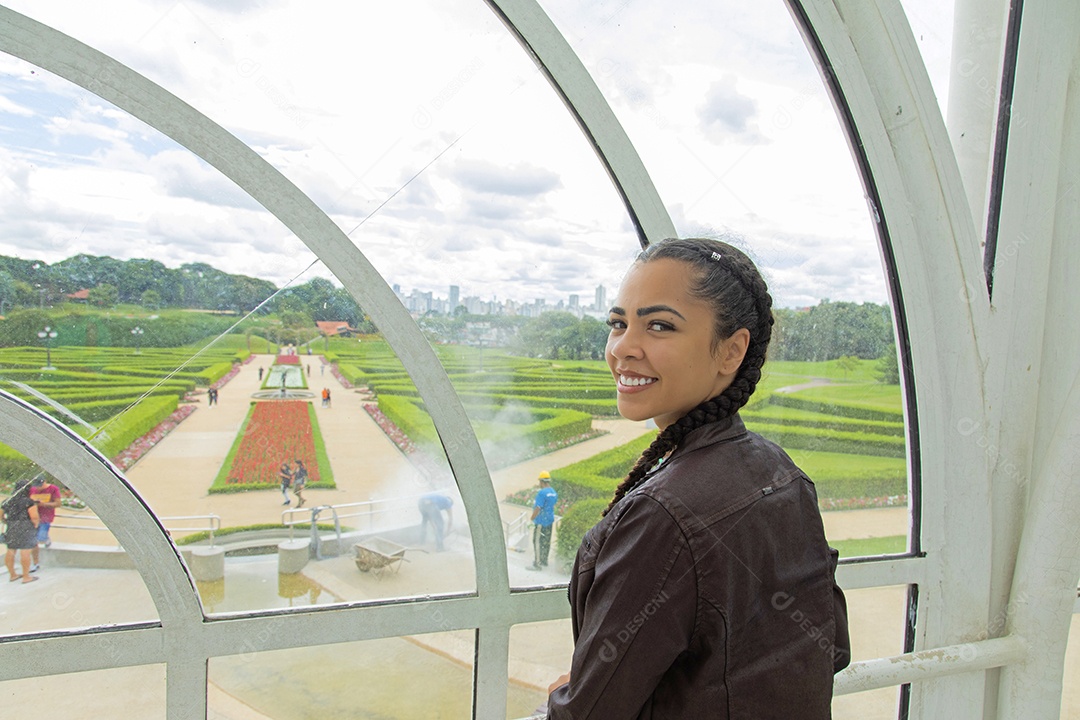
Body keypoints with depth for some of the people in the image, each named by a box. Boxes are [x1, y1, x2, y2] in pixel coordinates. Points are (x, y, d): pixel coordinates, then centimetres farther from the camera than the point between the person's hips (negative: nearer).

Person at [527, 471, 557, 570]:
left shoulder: (542, 493, -20)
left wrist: (532, 518, -8)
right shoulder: (554, 492, 8)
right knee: (546, 542, 16)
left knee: (537, 542, -3)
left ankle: (537, 564, -1)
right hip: (550, 521, 9)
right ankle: (544, 561, 27)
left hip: (541, 521, -9)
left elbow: (538, 508, -20)